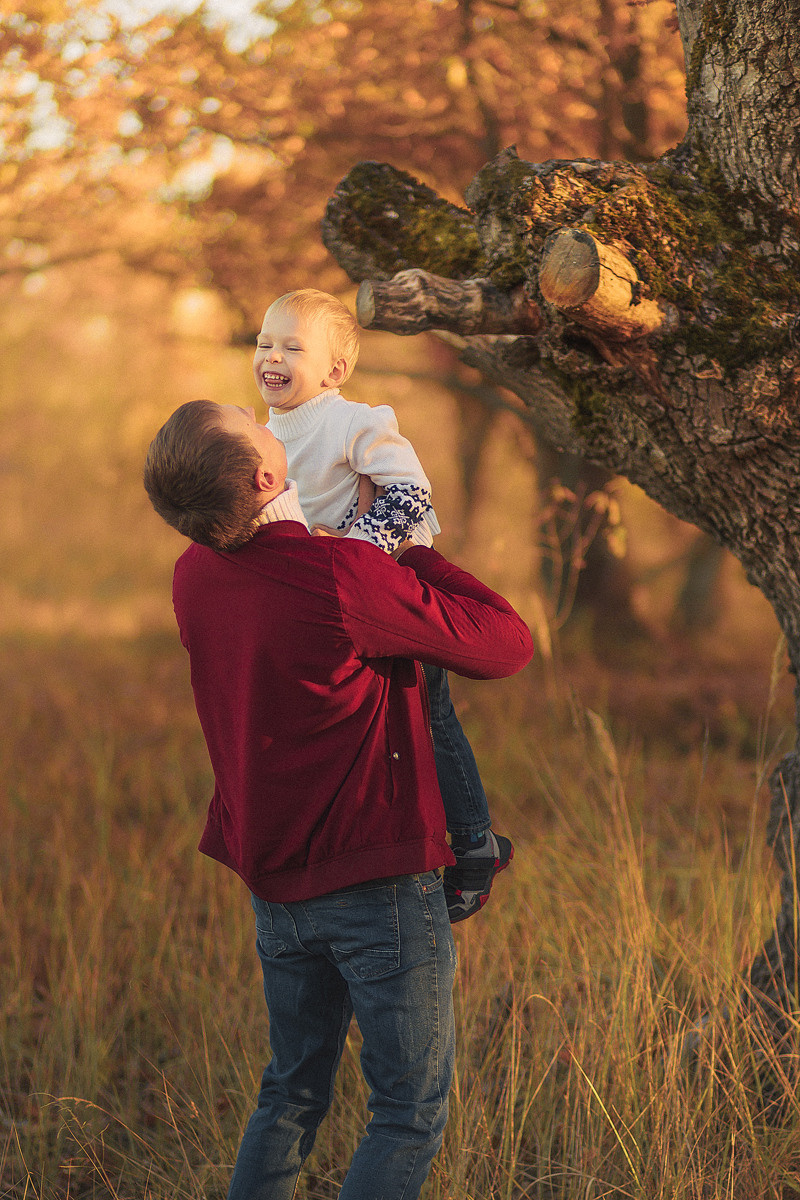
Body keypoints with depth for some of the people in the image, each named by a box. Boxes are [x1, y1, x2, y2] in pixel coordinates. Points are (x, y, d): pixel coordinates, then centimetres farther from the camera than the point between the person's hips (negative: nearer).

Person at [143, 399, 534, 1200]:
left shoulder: (193, 577, -1)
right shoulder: (346, 577, -23)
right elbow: (507, 645, -12)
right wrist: (417, 556, 0)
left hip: (271, 877, 7)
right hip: (376, 878, -7)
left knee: (292, 1093, 19)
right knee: (412, 1112, 2)